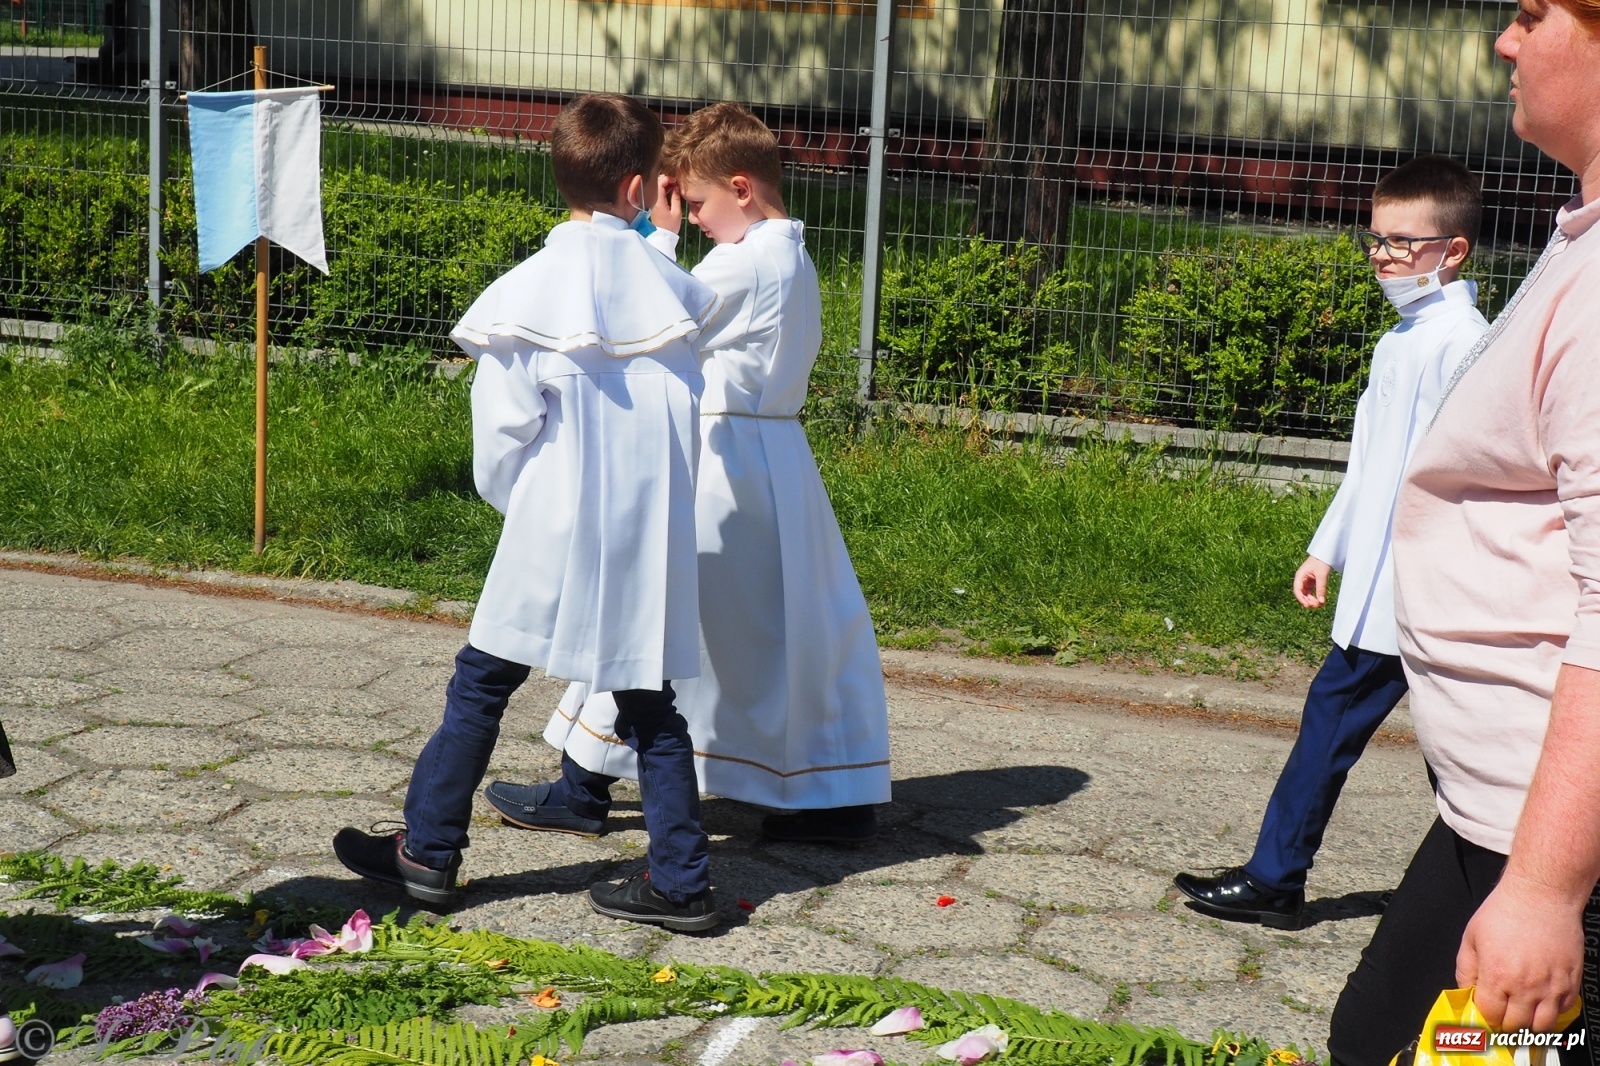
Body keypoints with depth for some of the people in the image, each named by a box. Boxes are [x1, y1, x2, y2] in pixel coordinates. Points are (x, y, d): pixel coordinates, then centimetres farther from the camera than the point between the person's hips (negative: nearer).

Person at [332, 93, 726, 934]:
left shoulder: (529, 293, -9)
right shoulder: (667, 285, 0)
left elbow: (502, 431, -6)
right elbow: (685, 418, 7)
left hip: (554, 535, -3)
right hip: (652, 538, 3)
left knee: (481, 685, 11)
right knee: (650, 703, 11)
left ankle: (427, 851, 18)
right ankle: (681, 881, 11)